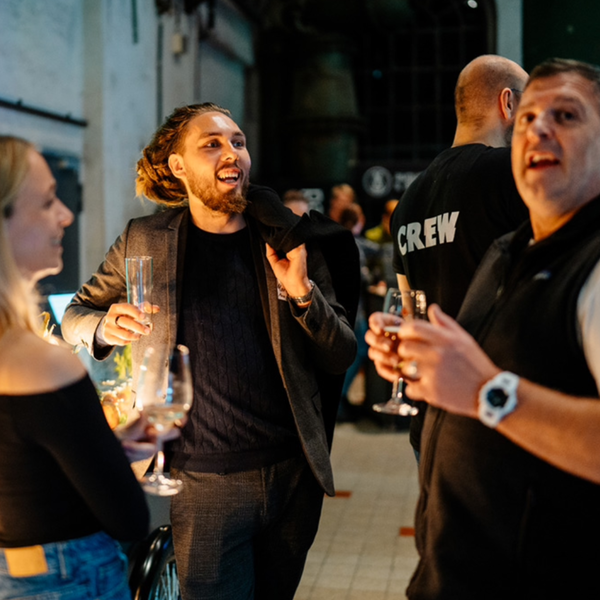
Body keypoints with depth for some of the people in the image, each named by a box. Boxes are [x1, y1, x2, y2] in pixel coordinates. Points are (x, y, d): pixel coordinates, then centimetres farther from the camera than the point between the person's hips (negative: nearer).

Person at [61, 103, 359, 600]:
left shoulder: (289, 243, 1)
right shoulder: (145, 241, 0)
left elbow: (342, 357, 2)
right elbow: (76, 315, 12)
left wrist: (303, 293, -15)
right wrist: (106, 327, -11)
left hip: (292, 473, 3)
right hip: (205, 481, -2)